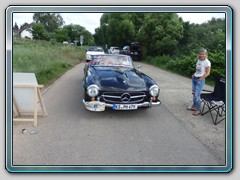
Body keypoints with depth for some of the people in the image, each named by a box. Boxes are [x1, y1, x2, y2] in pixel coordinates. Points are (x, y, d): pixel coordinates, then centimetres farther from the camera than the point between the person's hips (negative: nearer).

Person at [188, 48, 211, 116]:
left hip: (200, 80, -7)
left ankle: (198, 110, 4)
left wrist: (201, 78, -19)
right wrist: (194, 74, 4)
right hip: (194, 78, 7)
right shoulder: (199, 60, 11)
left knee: (197, 95, -7)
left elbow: (207, 73, -12)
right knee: (194, 94, 12)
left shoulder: (207, 62, -11)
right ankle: (194, 106, 25)